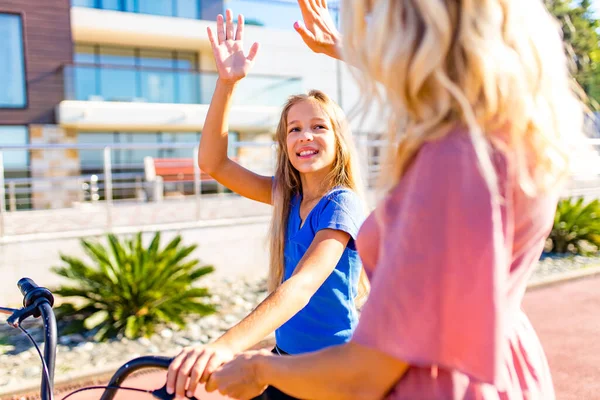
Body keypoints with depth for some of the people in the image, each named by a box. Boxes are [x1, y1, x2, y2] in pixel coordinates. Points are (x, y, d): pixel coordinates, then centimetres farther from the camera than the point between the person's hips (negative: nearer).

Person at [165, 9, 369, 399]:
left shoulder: (341, 204, -19)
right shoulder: (287, 196, 0)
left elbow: (302, 286, -32)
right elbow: (213, 163, -7)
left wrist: (225, 345, -45)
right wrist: (227, 81, -18)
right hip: (285, 357, 5)